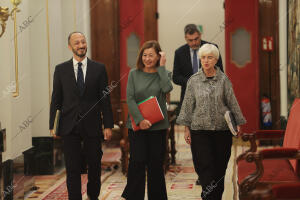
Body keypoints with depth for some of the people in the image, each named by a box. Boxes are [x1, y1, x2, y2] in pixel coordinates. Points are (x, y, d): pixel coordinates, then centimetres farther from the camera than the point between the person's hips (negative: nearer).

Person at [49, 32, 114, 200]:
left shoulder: (99, 68, 4)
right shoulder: (61, 69, 5)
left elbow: (105, 98, 2)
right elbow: (56, 99, 6)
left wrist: (108, 125, -3)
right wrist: (53, 125, 1)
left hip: (92, 125, 0)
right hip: (69, 127, 0)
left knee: (95, 165, 10)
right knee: (73, 168, 2)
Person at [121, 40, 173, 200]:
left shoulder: (163, 73, 5)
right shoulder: (134, 74, 5)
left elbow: (167, 88, -17)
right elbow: (130, 99, -3)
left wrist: (161, 67, -10)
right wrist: (140, 120, -13)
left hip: (158, 125, 1)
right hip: (137, 125, 0)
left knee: (156, 163, 4)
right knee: (137, 161, -6)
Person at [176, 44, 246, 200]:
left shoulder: (223, 79, 2)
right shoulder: (193, 80, 2)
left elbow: (232, 102, 6)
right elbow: (188, 105, 6)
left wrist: (238, 123, 4)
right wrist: (186, 128, 3)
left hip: (222, 129, 1)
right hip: (200, 130, -1)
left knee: (219, 167, 6)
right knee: (205, 166, -7)